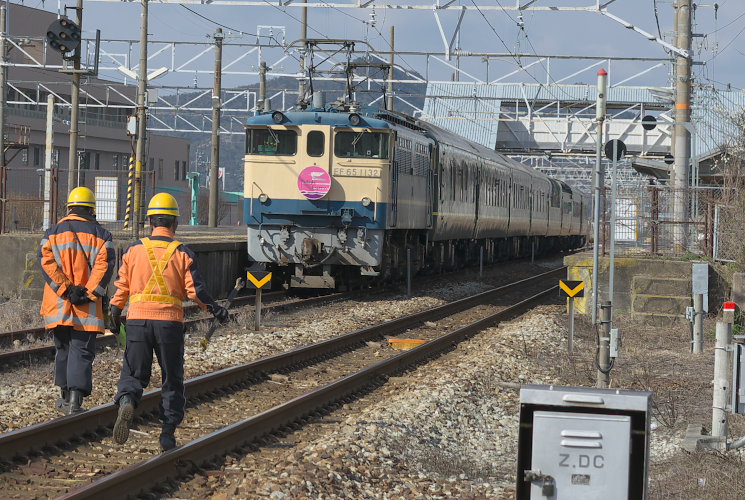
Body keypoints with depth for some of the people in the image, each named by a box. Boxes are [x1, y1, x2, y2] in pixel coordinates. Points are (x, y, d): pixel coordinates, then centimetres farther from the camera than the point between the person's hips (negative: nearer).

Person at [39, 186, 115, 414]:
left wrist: (66, 290, -9)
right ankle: (75, 398, -18)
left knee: (63, 349, 18)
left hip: (58, 305, 2)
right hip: (87, 307, -2)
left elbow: (47, 263, -6)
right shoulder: (101, 235, 4)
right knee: (82, 351, -4)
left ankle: (65, 395, 27)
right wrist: (88, 293, -12)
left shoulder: (52, 233, 7)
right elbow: (104, 266, -9)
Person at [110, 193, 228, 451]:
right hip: (170, 321, -1)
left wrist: (115, 313, 17)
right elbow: (194, 289, -3)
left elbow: (122, 286, 5)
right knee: (172, 378, 10)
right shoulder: (183, 253, 0)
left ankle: (126, 402, -25)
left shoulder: (134, 250, 4)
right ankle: (168, 432, 7)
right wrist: (214, 308, 11)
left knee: (134, 372, 7)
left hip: (138, 319, 1)